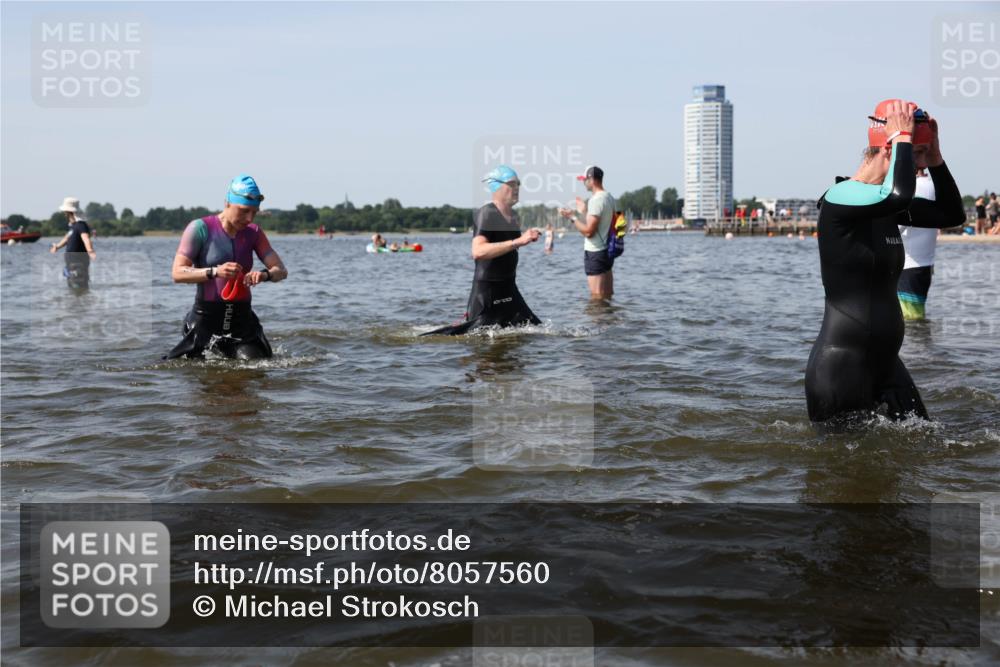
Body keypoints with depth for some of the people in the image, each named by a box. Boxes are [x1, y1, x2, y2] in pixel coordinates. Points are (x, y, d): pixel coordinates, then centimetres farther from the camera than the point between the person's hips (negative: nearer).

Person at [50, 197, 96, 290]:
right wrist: (57, 246, 48)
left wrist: (90, 251, -57)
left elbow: (86, 239, -38)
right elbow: (68, 237, 31)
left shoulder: (81, 225, -20)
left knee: (80, 288, -13)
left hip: (79, 265, -10)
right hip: (71, 264, 10)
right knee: (72, 288, 19)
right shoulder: (73, 225, 12)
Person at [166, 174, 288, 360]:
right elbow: (177, 273, -13)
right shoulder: (200, 228, -6)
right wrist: (214, 272, -29)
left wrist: (265, 275, -20)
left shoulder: (253, 233, 8)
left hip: (242, 318, 4)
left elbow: (281, 271, 4)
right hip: (206, 318, -4)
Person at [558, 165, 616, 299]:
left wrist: (572, 217, -12)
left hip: (595, 253, -10)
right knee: (607, 297, 14)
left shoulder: (596, 200, -18)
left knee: (597, 298, -6)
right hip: (606, 250, 10)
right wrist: (585, 211, 22)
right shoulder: (608, 197, 11)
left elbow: (588, 231, -22)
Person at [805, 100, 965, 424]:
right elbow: (899, 194, -35)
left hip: (885, 362, 9)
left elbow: (952, 214, 18)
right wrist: (903, 136, -19)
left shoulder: (888, 206, 11)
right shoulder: (840, 197, -16)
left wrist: (934, 157, 6)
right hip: (840, 367, -9)